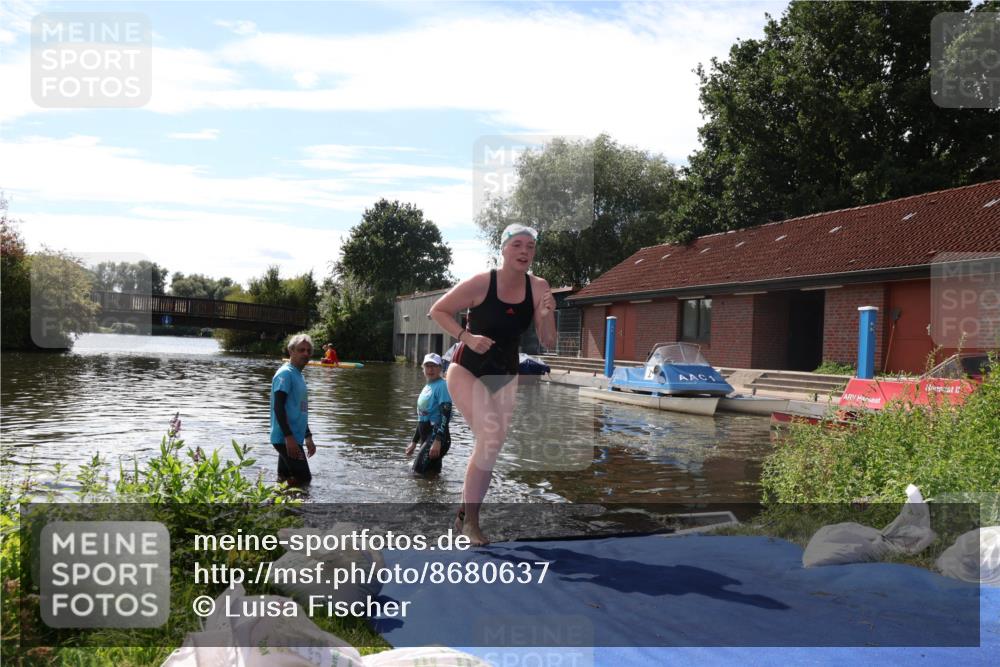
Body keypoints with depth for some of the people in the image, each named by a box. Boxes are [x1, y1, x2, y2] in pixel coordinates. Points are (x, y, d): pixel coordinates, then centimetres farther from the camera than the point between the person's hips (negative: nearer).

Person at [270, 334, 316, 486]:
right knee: (303, 479, -11)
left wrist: (308, 437, 25)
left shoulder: (299, 375, 19)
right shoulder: (285, 373, -11)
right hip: (285, 439, -9)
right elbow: (278, 407, -19)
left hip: (294, 439, 9)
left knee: (285, 480, 11)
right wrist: (289, 437, -24)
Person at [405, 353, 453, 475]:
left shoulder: (442, 385, -8)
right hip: (425, 437, 9)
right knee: (431, 474, 7)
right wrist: (414, 442, 25)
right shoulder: (427, 387, 19)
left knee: (419, 472, -17)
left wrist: (438, 441, -26)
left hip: (437, 435, -9)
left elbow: (445, 415, -18)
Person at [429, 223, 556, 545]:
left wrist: (546, 316, -25)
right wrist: (467, 337, -20)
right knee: (490, 439, -21)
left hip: (506, 377, 5)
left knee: (491, 446, 9)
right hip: (467, 370, -5)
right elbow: (437, 311, -8)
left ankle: (466, 515, 29)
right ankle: (470, 519, -4)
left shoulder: (539, 288, -8)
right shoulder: (480, 283, -19)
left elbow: (548, 343, -5)